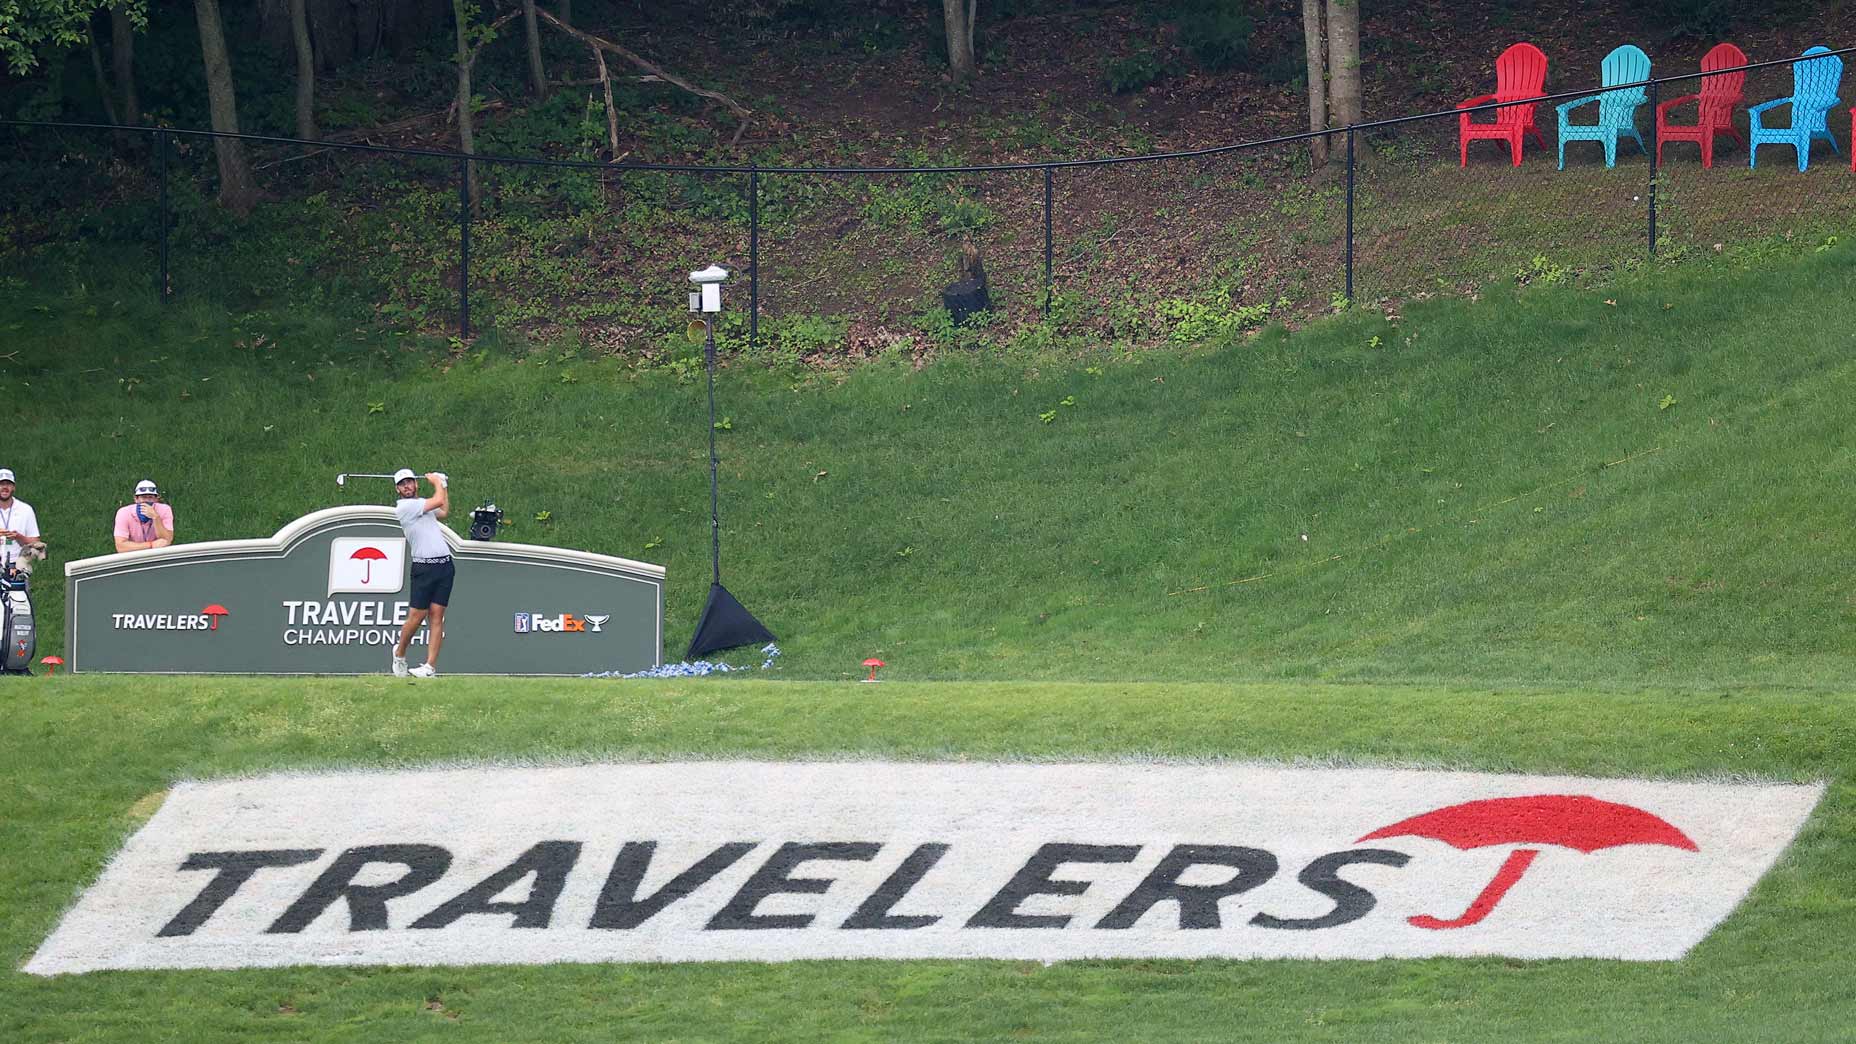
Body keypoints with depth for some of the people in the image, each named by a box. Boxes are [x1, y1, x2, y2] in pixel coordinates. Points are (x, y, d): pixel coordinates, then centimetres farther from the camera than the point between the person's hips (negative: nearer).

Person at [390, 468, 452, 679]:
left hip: (444, 565, 6)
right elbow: (439, 501, -11)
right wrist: (436, 482, 7)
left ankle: (431, 666, -6)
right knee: (418, 615, -6)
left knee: (437, 615, -2)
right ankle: (399, 653, 19)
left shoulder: (422, 505, 19)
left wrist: (443, 485, 37)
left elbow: (444, 511, 40)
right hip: (424, 567, -6)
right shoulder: (405, 506, -7)